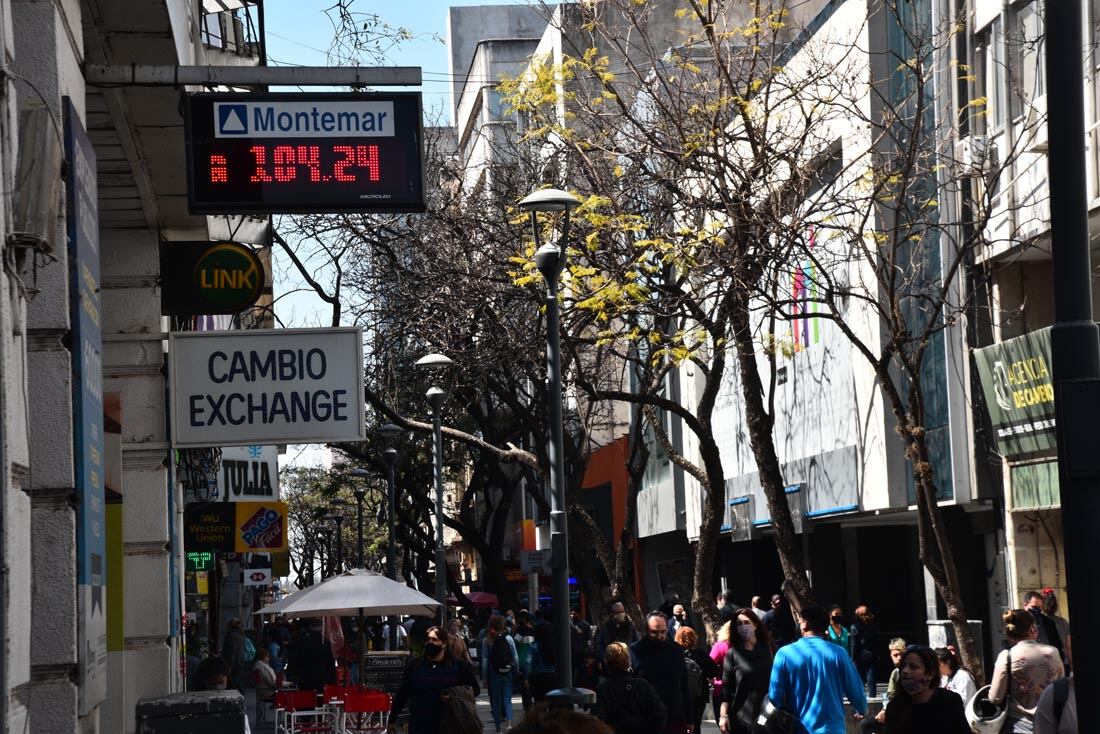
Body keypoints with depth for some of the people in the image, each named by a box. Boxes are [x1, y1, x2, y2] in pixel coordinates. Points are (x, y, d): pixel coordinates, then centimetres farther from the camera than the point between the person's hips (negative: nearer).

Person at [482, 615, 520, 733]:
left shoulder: (487, 640, -5)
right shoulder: (508, 638, -3)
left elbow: (485, 660, -6)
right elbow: (516, 658, -1)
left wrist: (484, 677, -1)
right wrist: (516, 672, 9)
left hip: (493, 673, -1)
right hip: (507, 673, 1)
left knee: (496, 700, 10)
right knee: (507, 700, 4)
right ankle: (509, 722, -16)